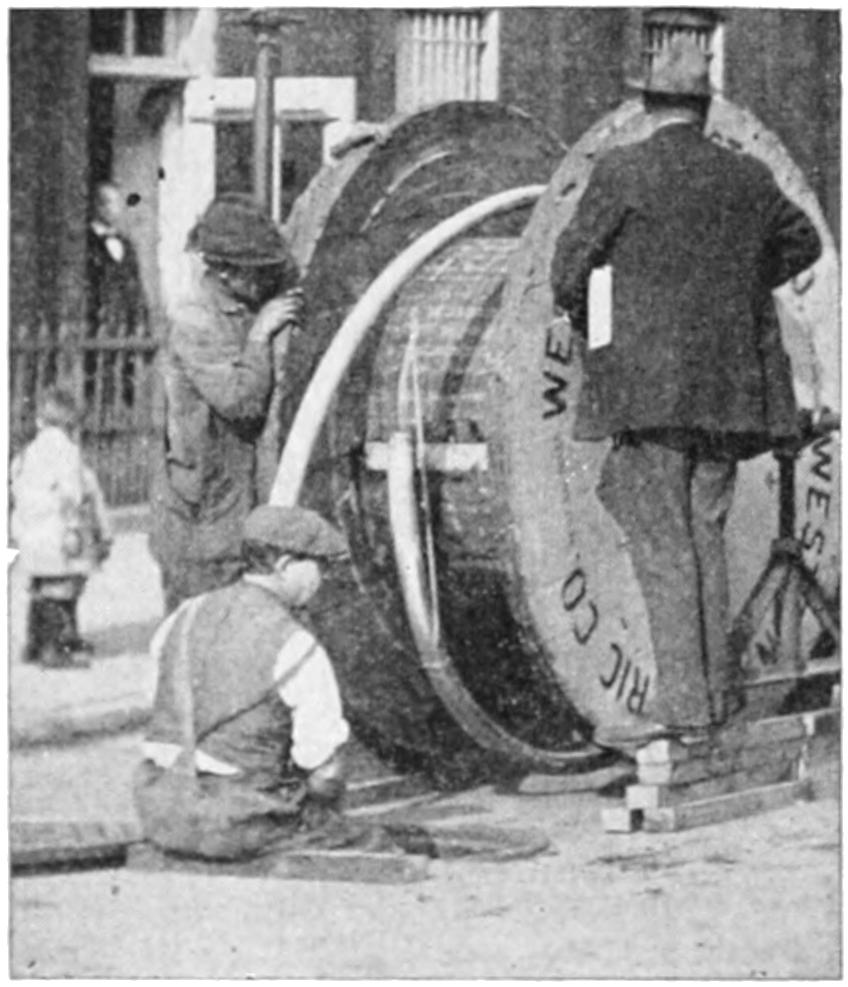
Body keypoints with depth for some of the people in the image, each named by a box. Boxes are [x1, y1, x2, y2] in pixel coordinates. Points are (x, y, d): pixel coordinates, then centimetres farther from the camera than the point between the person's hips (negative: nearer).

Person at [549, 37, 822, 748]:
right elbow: (803, 242, 26)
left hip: (648, 382, -5)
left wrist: (591, 329, 14)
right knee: (705, 532, 14)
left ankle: (683, 700, -10)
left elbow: (569, 274, -5)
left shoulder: (622, 174, -8)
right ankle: (719, 684, 17)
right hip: (728, 385, 5)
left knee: (661, 541, -5)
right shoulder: (748, 179, 8)